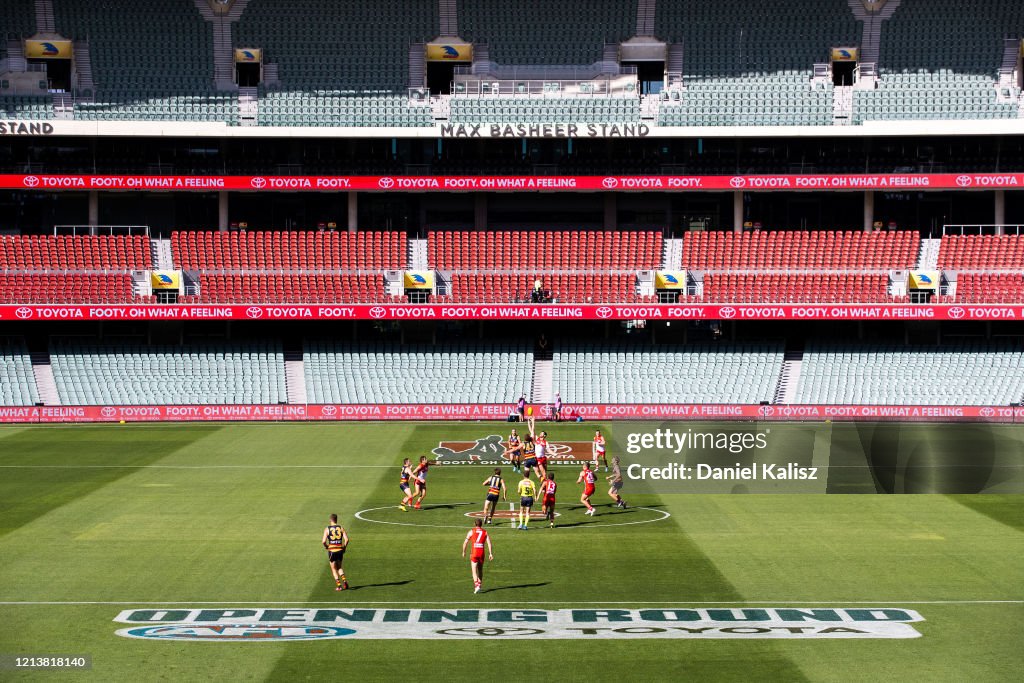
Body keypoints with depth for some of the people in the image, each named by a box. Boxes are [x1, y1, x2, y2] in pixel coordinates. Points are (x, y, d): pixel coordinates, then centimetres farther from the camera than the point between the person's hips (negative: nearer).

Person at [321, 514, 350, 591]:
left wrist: (326, 546, 8)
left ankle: (338, 585, 1)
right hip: (340, 550, 2)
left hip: (332, 550, -2)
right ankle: (344, 580, -2)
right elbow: (346, 539, -7)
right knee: (339, 567, 21)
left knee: (334, 569, 11)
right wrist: (344, 547, 7)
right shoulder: (341, 528, 2)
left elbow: (323, 541, -12)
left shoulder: (327, 529, -3)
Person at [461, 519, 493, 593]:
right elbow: (489, 543, -2)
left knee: (474, 571, -3)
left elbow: (465, 542, 2)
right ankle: (479, 584, 24)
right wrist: (490, 554, -3)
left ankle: (476, 585, -21)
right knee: (480, 570, 20)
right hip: (482, 553, 2)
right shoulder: (485, 532, 9)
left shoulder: (471, 531, 5)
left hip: (474, 553, -2)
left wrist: (464, 552, 14)